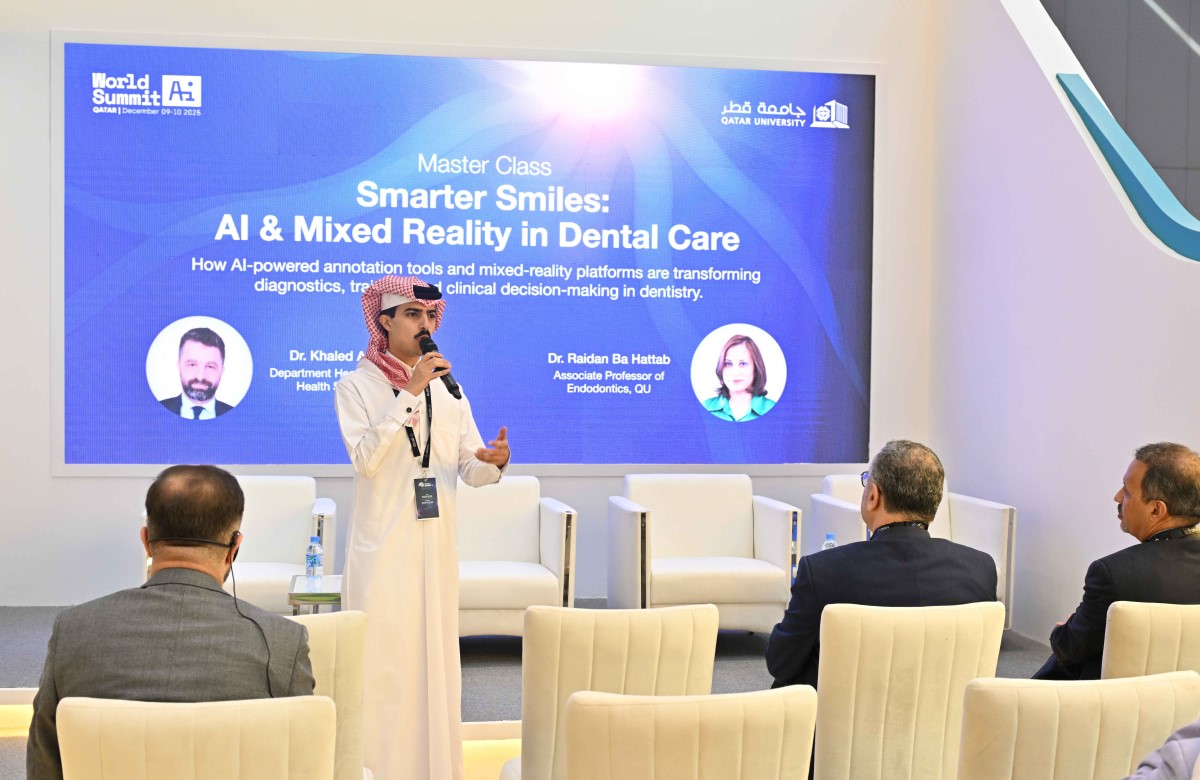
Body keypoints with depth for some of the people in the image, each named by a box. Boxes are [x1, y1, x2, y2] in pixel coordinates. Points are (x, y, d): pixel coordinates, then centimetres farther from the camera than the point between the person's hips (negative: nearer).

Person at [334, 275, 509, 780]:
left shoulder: (447, 388, 11)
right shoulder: (357, 386, -1)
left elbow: (469, 469, 6)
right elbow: (365, 457, -17)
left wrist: (493, 462, -17)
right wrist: (409, 393, -20)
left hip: (436, 546, 4)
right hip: (382, 546, -4)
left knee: (437, 657, 8)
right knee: (383, 660, -4)